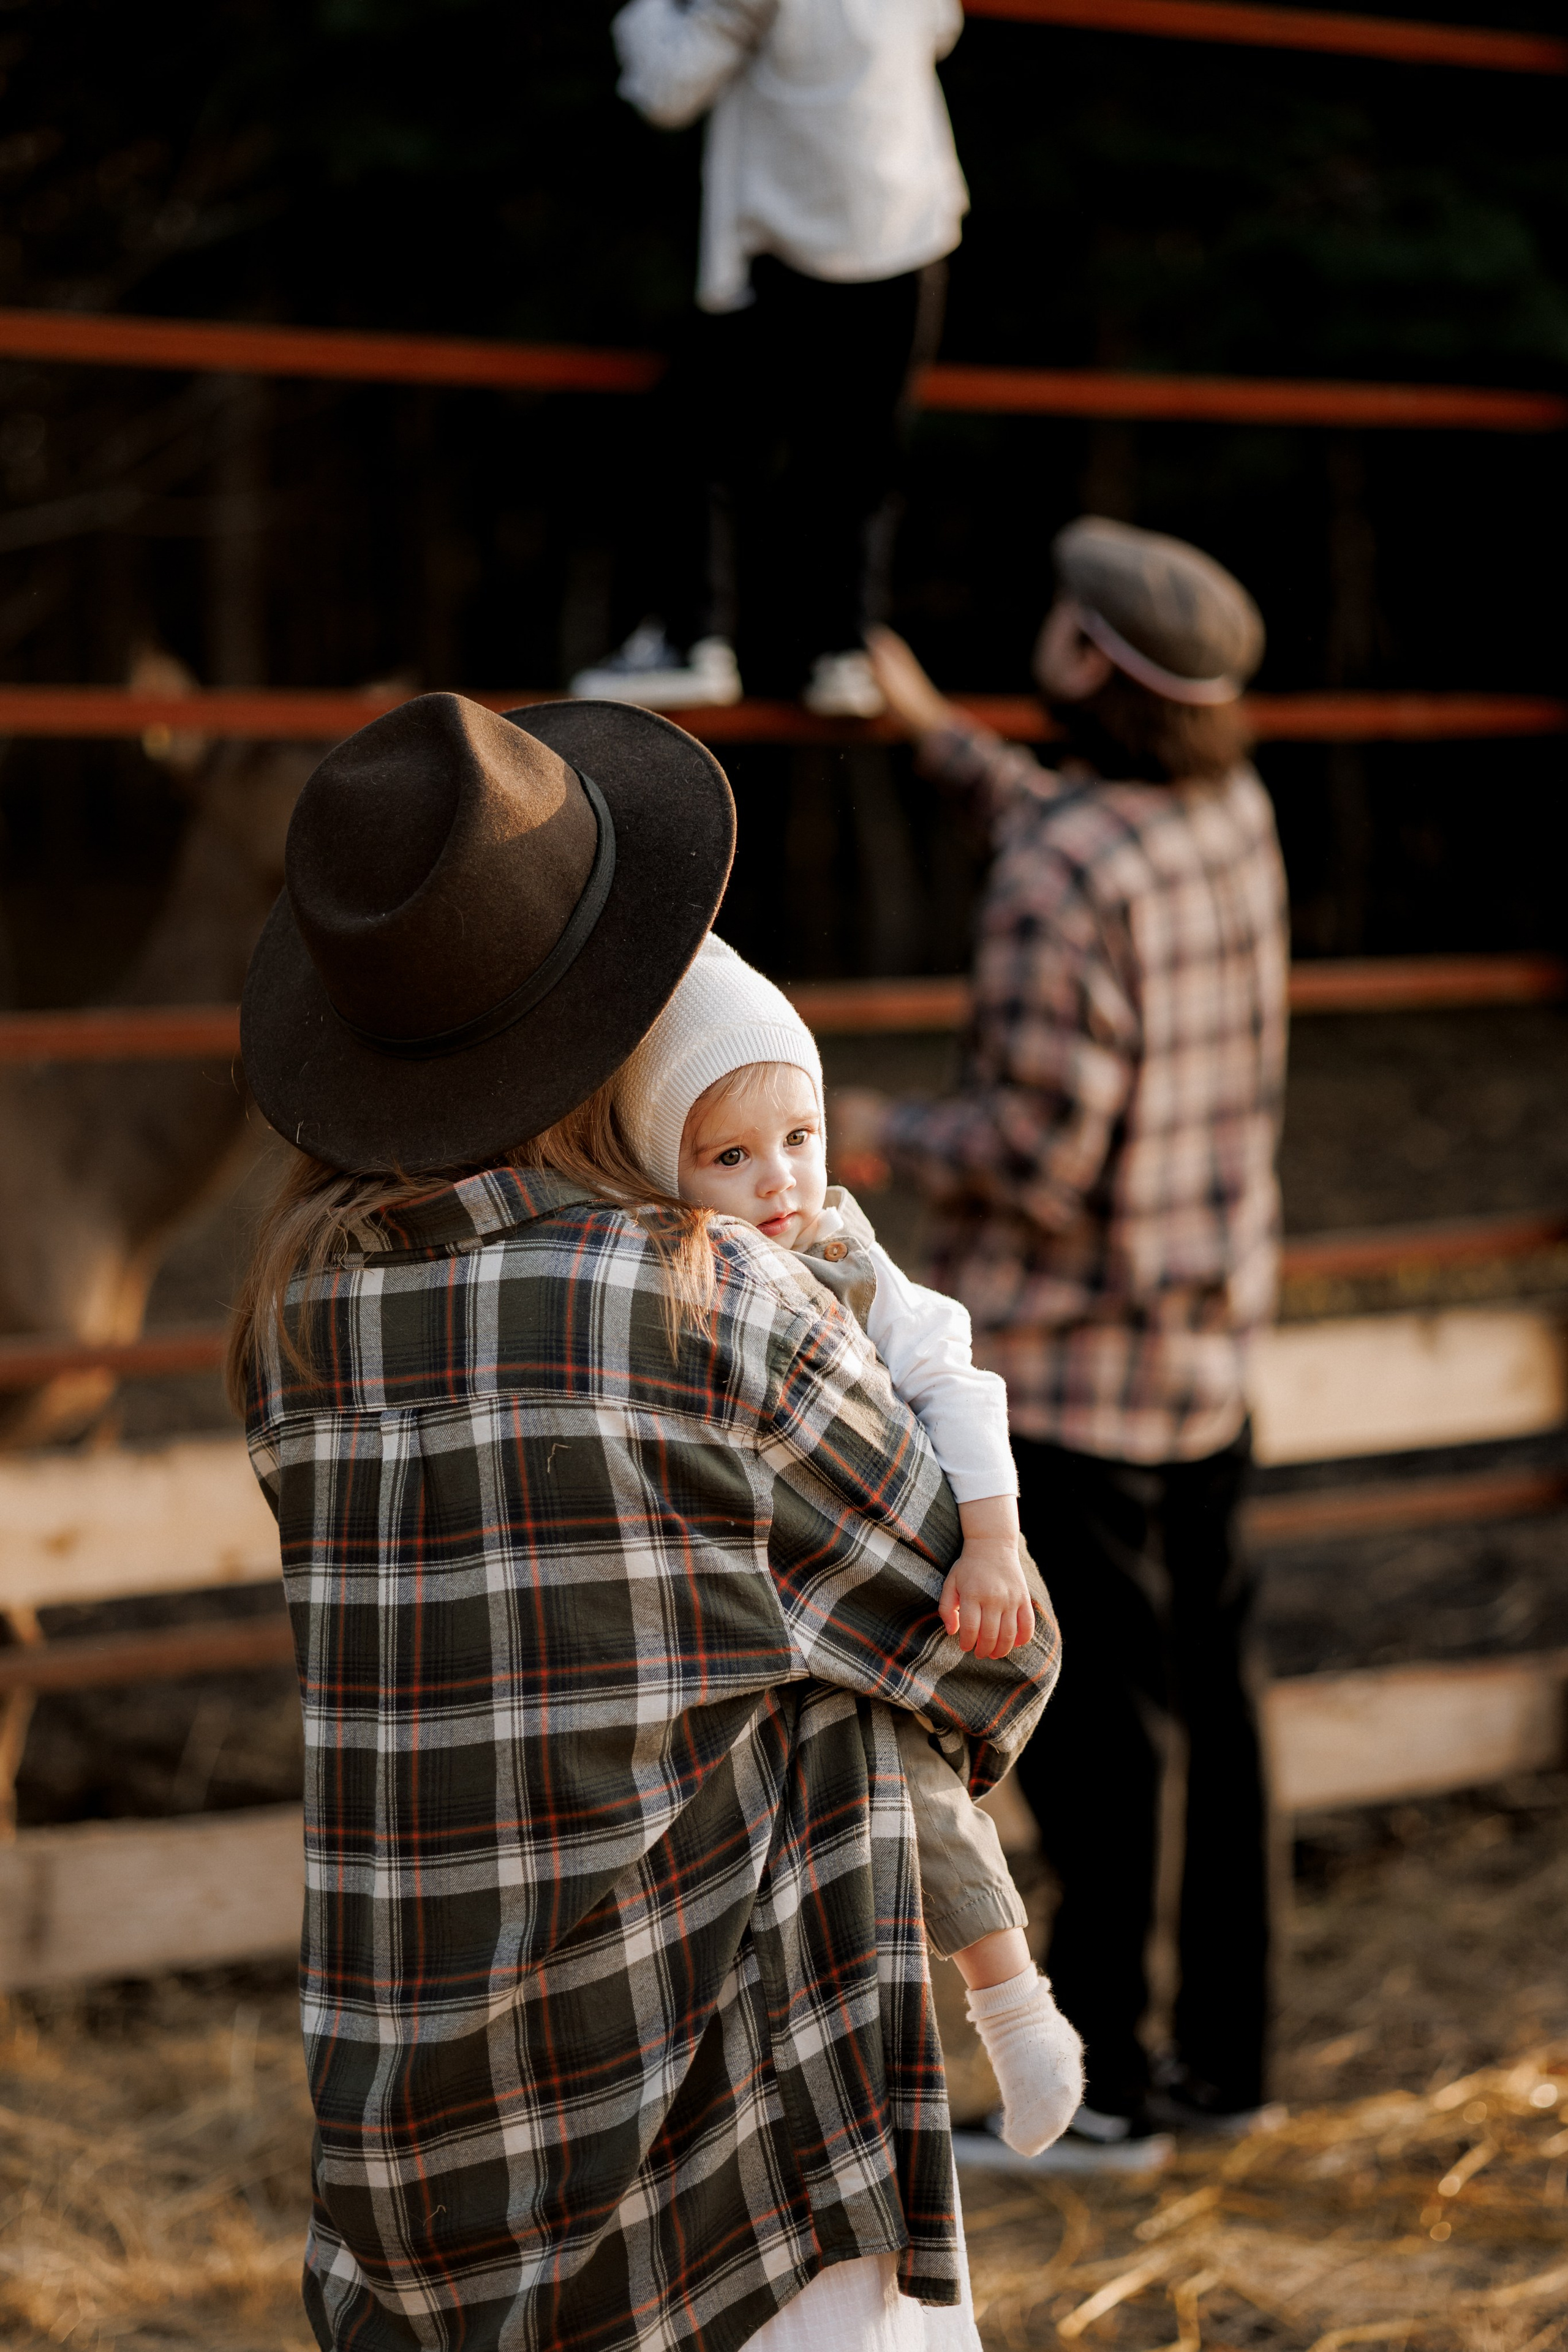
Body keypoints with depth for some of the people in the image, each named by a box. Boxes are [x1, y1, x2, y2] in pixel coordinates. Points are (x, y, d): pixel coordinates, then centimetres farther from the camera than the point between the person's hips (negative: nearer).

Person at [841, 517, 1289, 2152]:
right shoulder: (1234, 813, 3)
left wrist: (889, 1134, -3)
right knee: (1204, 1697, 13)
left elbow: (1037, 1152, -22)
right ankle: (1223, 2054, 22)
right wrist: (934, 731, 36)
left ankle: (1099, 2079, 8)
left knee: (1086, 1720, 0)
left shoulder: (1058, 878, -22)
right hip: (1209, 1344, 8)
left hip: (1065, 1362, -8)